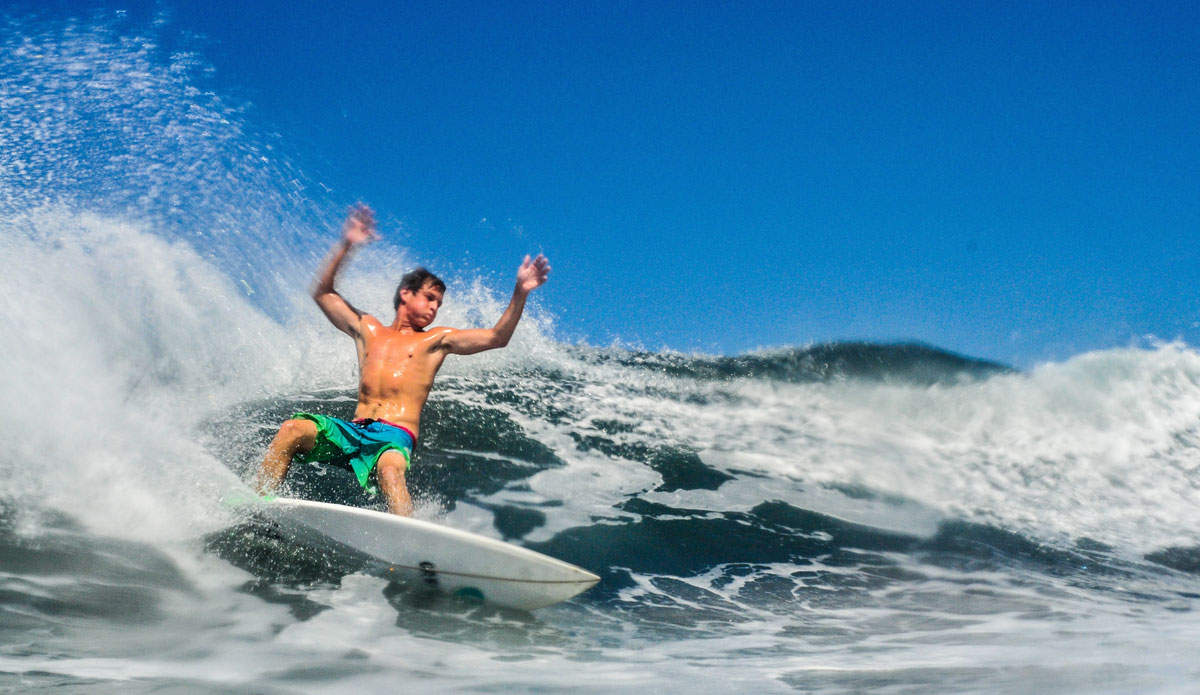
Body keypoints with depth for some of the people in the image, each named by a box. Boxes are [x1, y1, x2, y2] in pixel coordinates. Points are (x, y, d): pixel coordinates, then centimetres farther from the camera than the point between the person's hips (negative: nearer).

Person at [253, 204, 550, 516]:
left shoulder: (436, 340, 17)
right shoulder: (367, 329, 25)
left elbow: (496, 338, 8)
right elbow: (323, 293, 25)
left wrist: (520, 293, -3)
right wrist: (346, 246, 15)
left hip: (396, 435, -3)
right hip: (354, 429, 3)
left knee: (390, 469, -37)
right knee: (293, 429, -22)